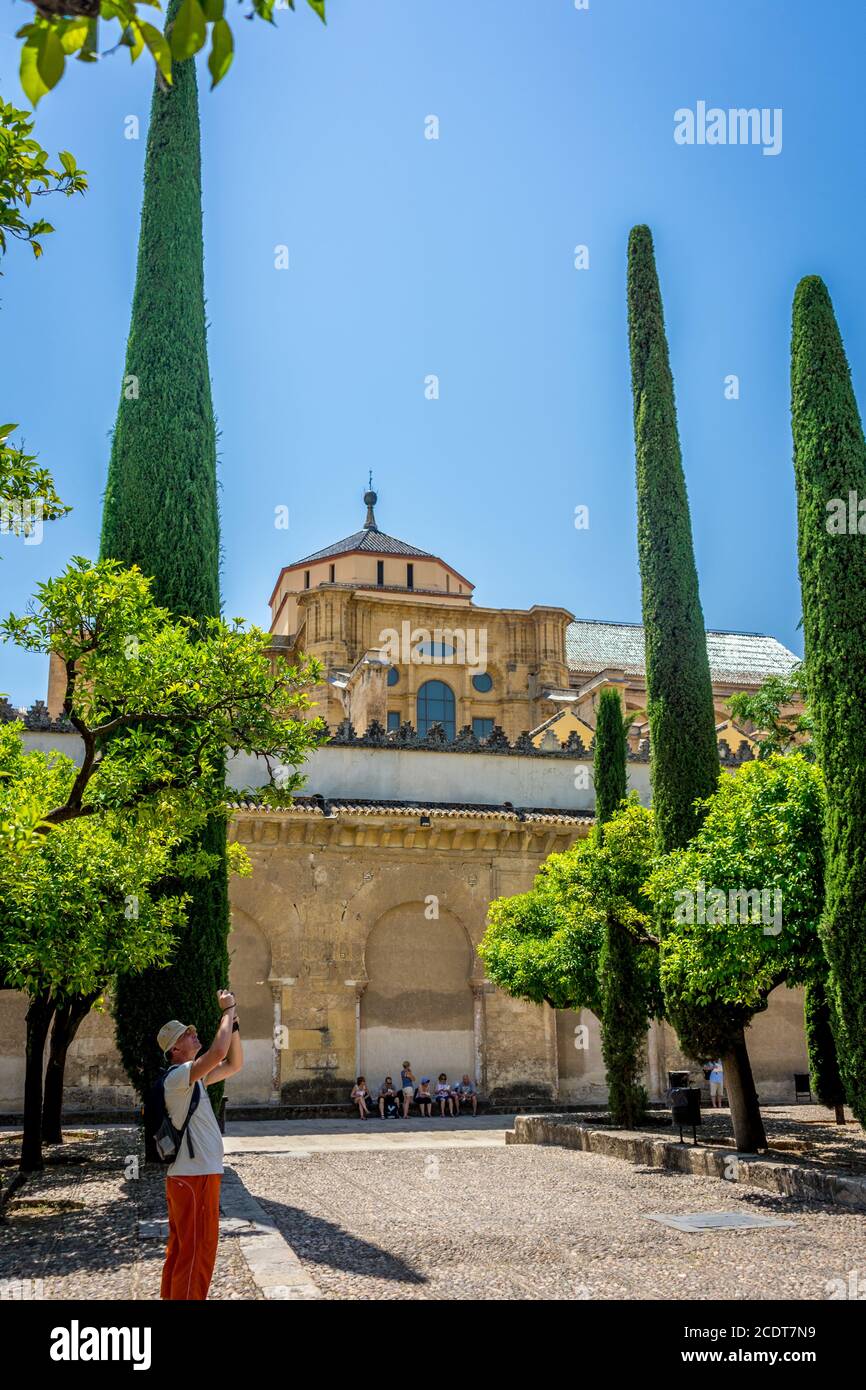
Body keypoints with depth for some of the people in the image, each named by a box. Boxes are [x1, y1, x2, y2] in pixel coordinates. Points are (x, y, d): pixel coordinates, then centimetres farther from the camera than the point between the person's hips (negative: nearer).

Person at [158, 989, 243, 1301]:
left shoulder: (191, 1077, 15)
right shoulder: (177, 1076, -16)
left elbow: (234, 1064, 18)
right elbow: (218, 1051, -31)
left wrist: (233, 1022, 7)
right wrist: (228, 1011, -18)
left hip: (190, 1175, 10)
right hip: (194, 1177, -10)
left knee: (181, 1247, 16)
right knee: (198, 1250, -6)